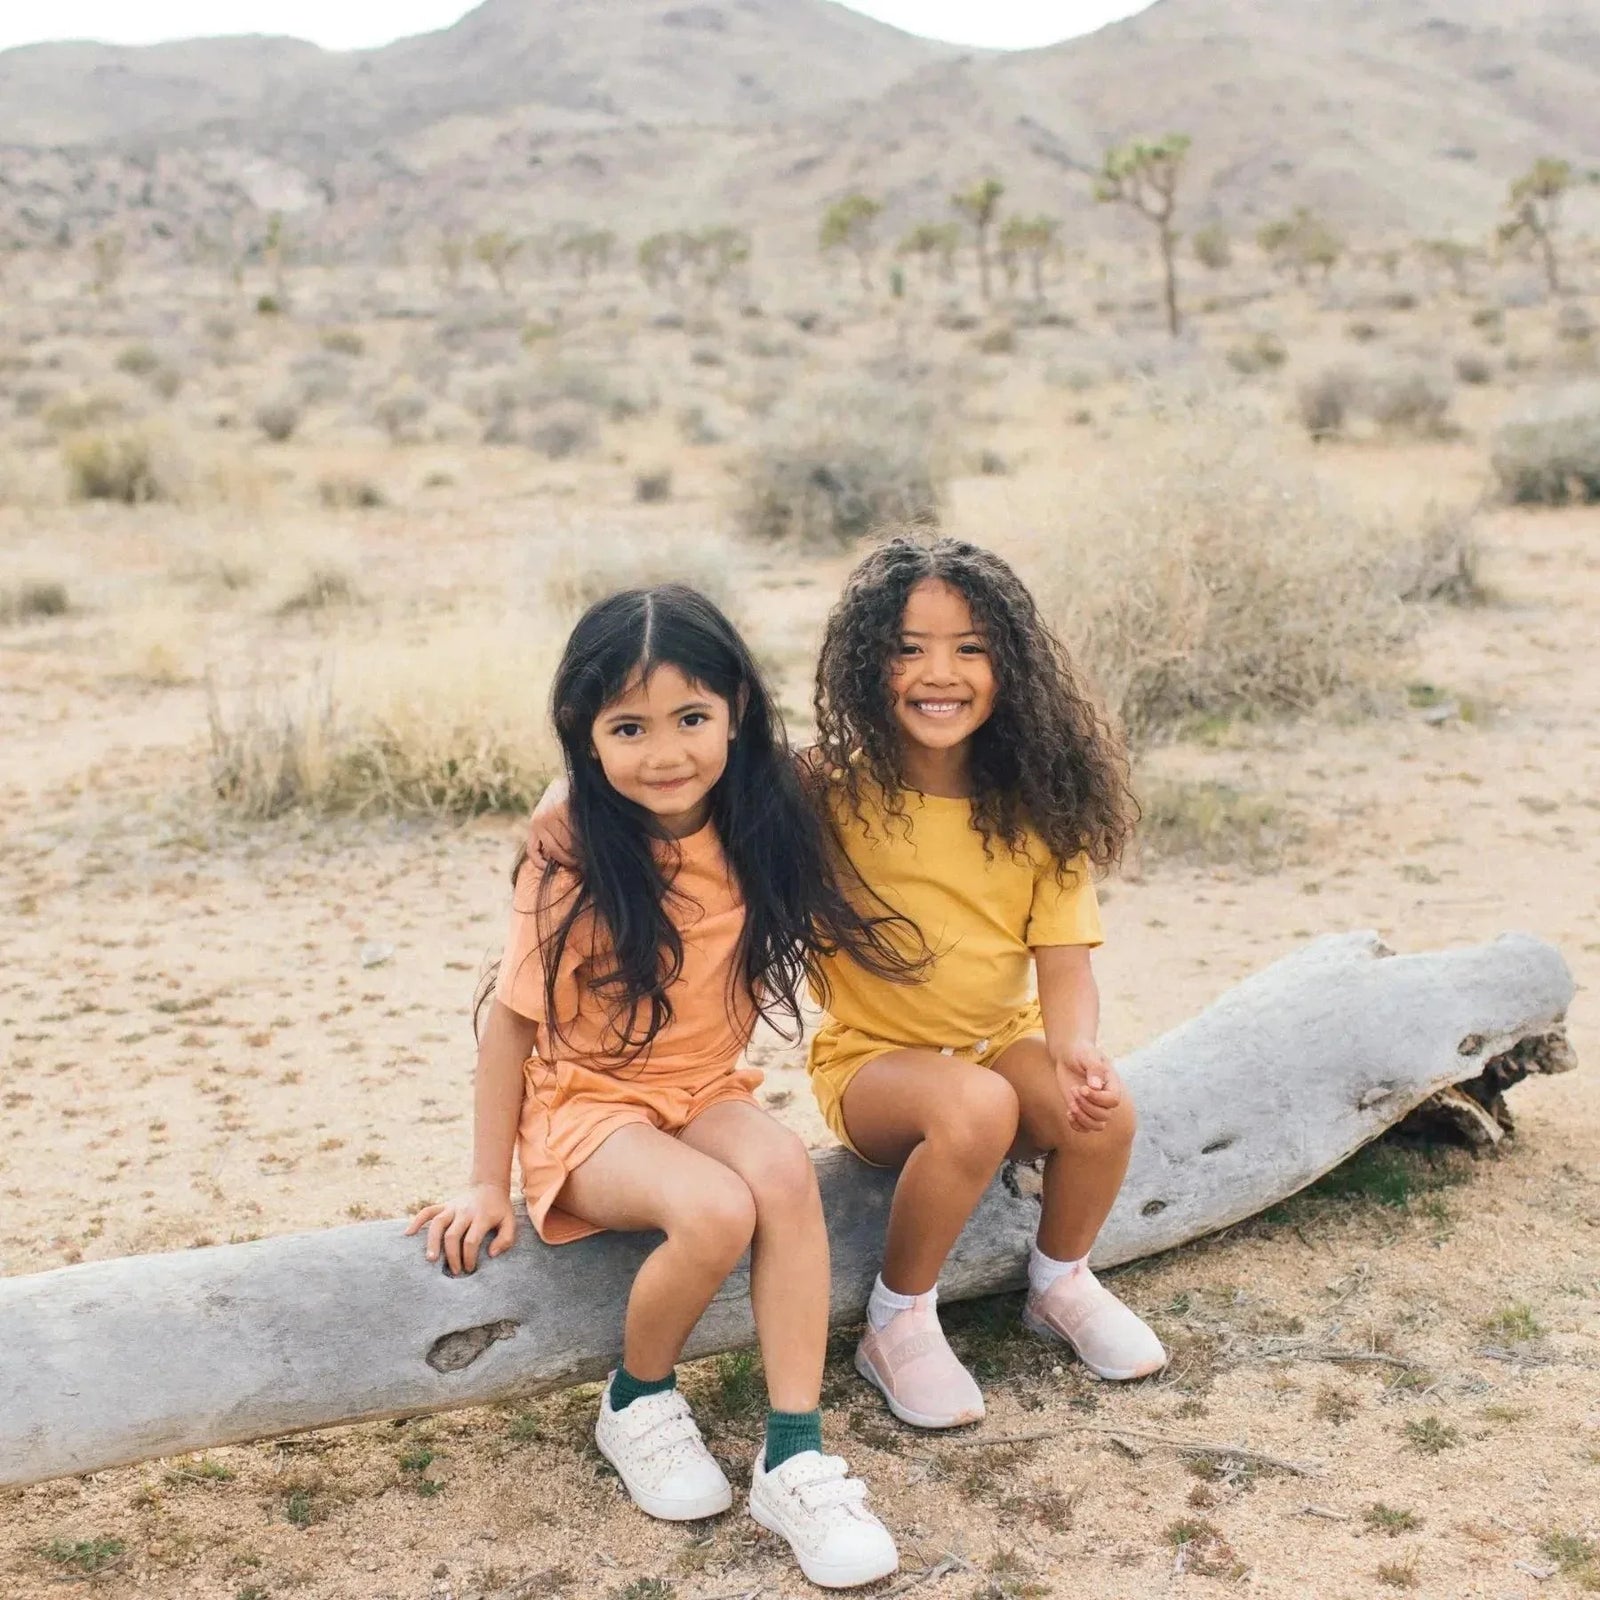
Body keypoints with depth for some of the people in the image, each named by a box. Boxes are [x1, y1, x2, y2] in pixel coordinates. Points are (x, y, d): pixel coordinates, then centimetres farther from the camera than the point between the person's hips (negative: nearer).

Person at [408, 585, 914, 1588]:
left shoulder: (761, 833, -8)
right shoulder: (572, 858, -18)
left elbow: (821, 937, 11)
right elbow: (512, 1018, -10)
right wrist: (490, 1183, -5)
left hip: (707, 1092, 4)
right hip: (584, 1101, -3)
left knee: (785, 1172, -30)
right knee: (717, 1213, -31)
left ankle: (795, 1457, -20)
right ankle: (637, 1401, 0)